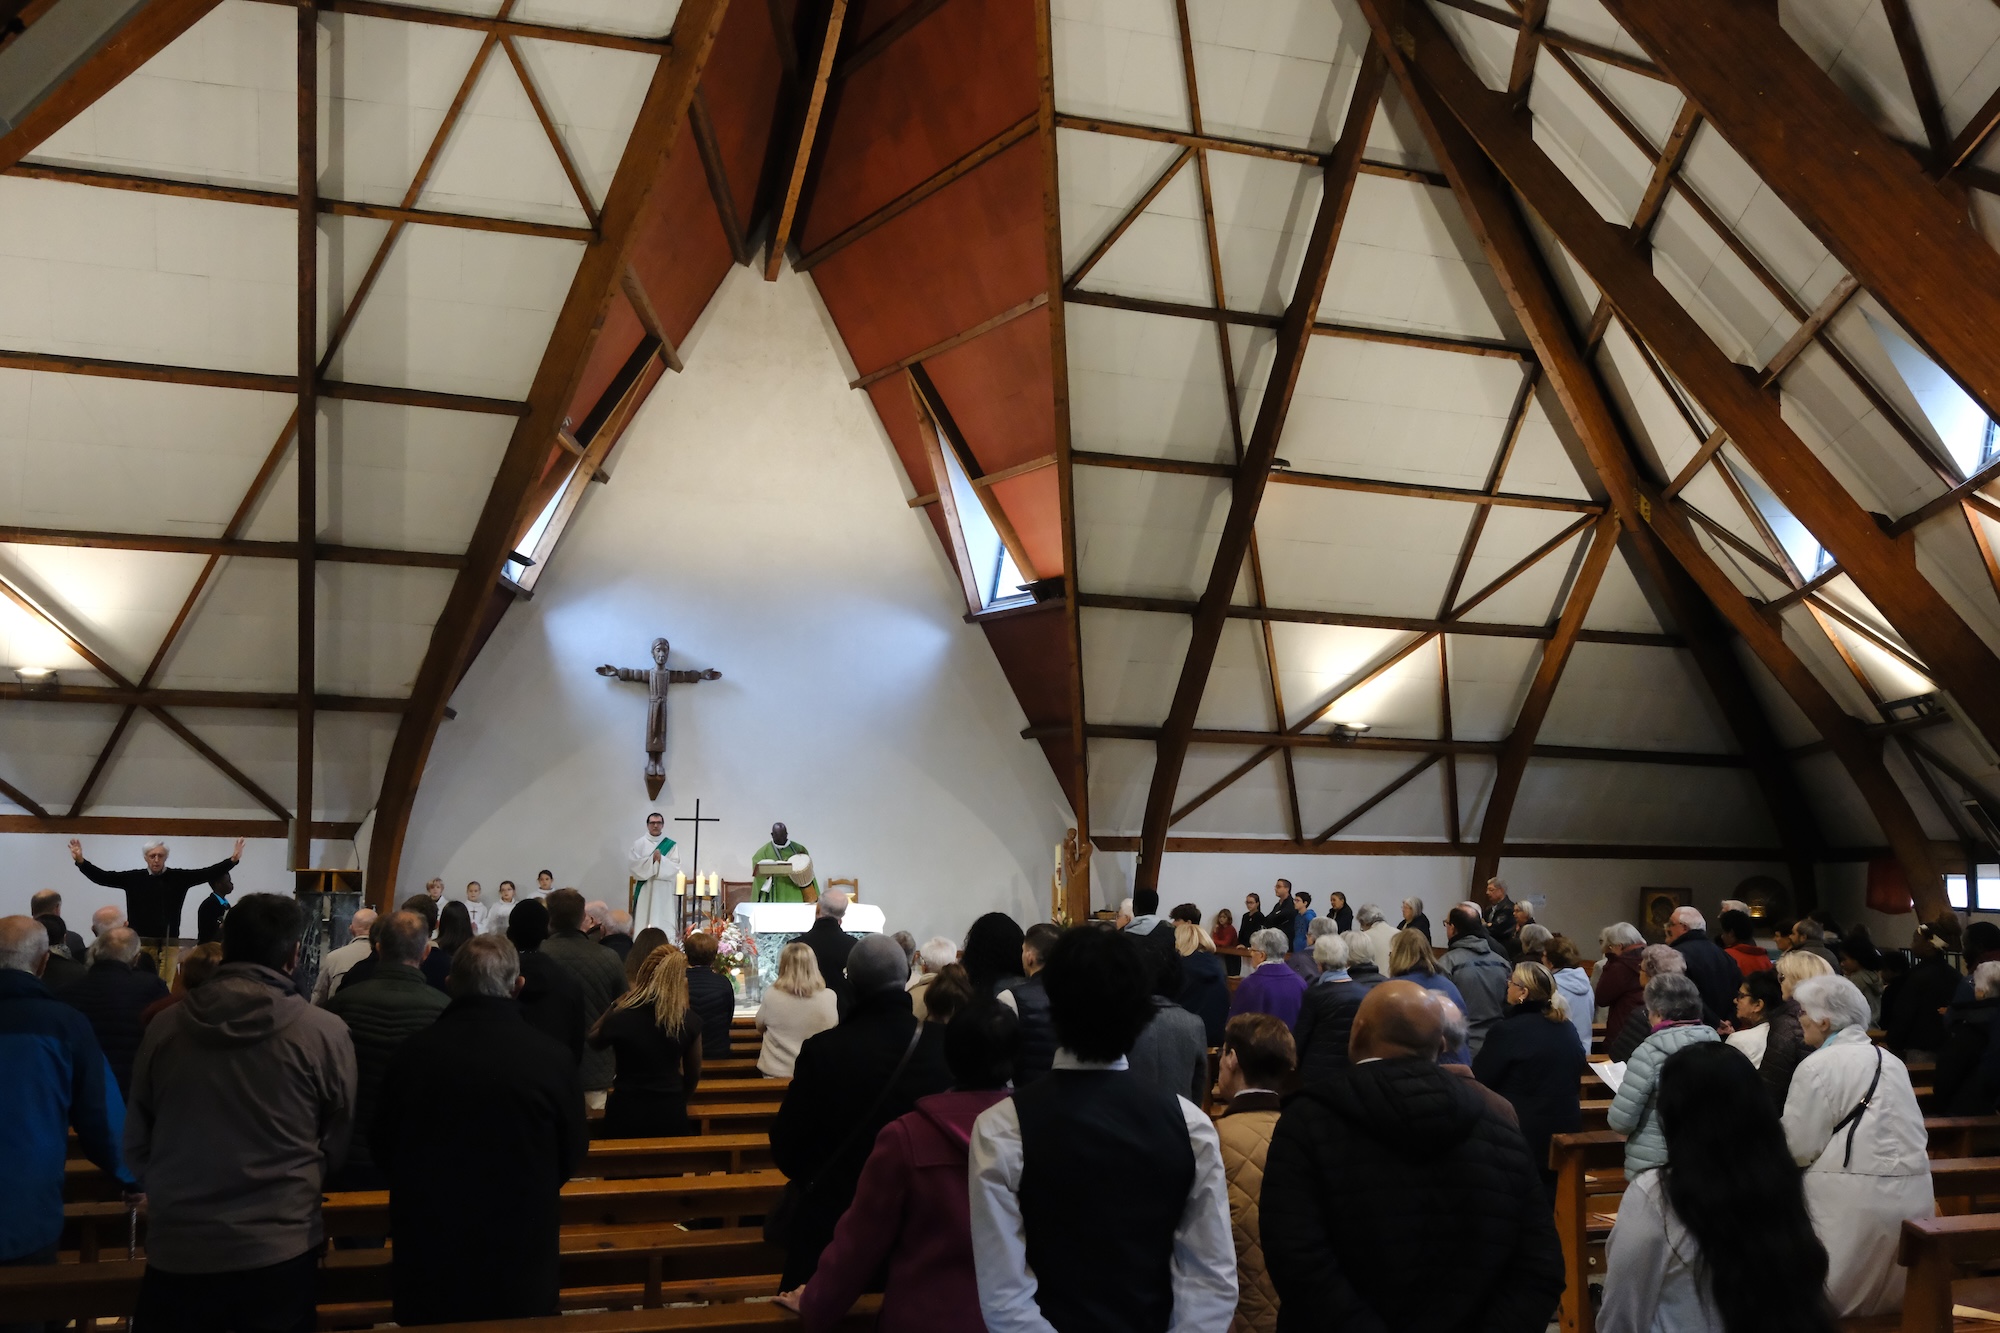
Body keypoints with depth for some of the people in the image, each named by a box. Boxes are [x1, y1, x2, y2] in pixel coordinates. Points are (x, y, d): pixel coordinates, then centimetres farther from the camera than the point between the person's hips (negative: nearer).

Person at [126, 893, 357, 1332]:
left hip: (177, 1250, 2)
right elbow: (341, 1145, 1)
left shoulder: (164, 1028, -2)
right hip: (279, 1250, -2)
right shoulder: (323, 1033, -11)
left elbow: (135, 1144, 9)